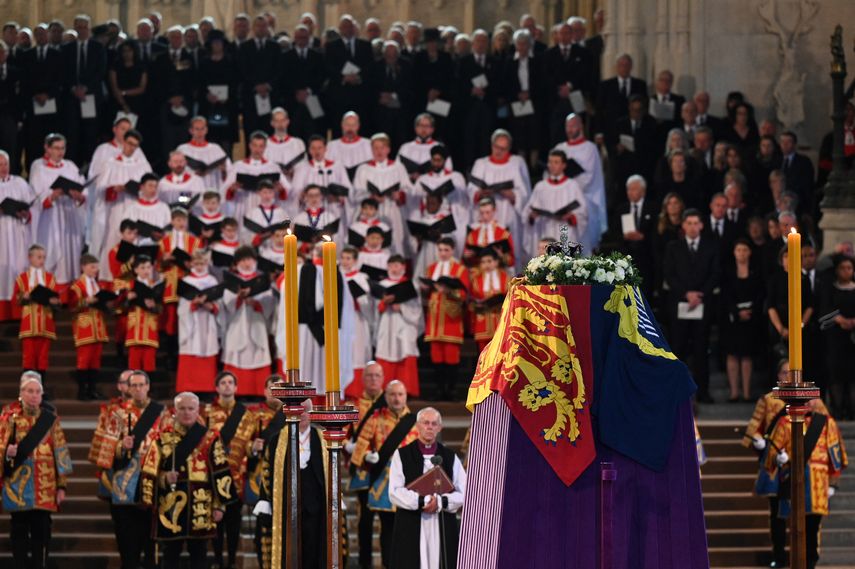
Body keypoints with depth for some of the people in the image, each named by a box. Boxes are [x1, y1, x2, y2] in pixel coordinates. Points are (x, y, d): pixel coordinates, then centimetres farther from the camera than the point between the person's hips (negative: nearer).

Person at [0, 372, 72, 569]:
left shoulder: (50, 419, 4)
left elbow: (60, 452, 5)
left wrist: (62, 485, 2)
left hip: (44, 488, 1)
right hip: (17, 485, -1)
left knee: (41, 532, 0)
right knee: (19, 531, 2)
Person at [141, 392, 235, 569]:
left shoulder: (210, 438, 3)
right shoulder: (163, 437, 4)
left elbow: (221, 473, 2)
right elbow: (150, 470, 3)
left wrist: (219, 505, -3)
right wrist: (165, 478, -18)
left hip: (201, 506, 0)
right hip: (171, 505, 0)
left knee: (198, 553, 4)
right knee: (170, 554, 3)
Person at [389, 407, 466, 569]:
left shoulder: (450, 457, 11)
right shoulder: (402, 455, 5)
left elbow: (464, 493, 3)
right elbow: (395, 492, -5)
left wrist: (441, 502, -13)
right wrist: (422, 501, -17)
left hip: (443, 528, 2)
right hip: (411, 527, -2)